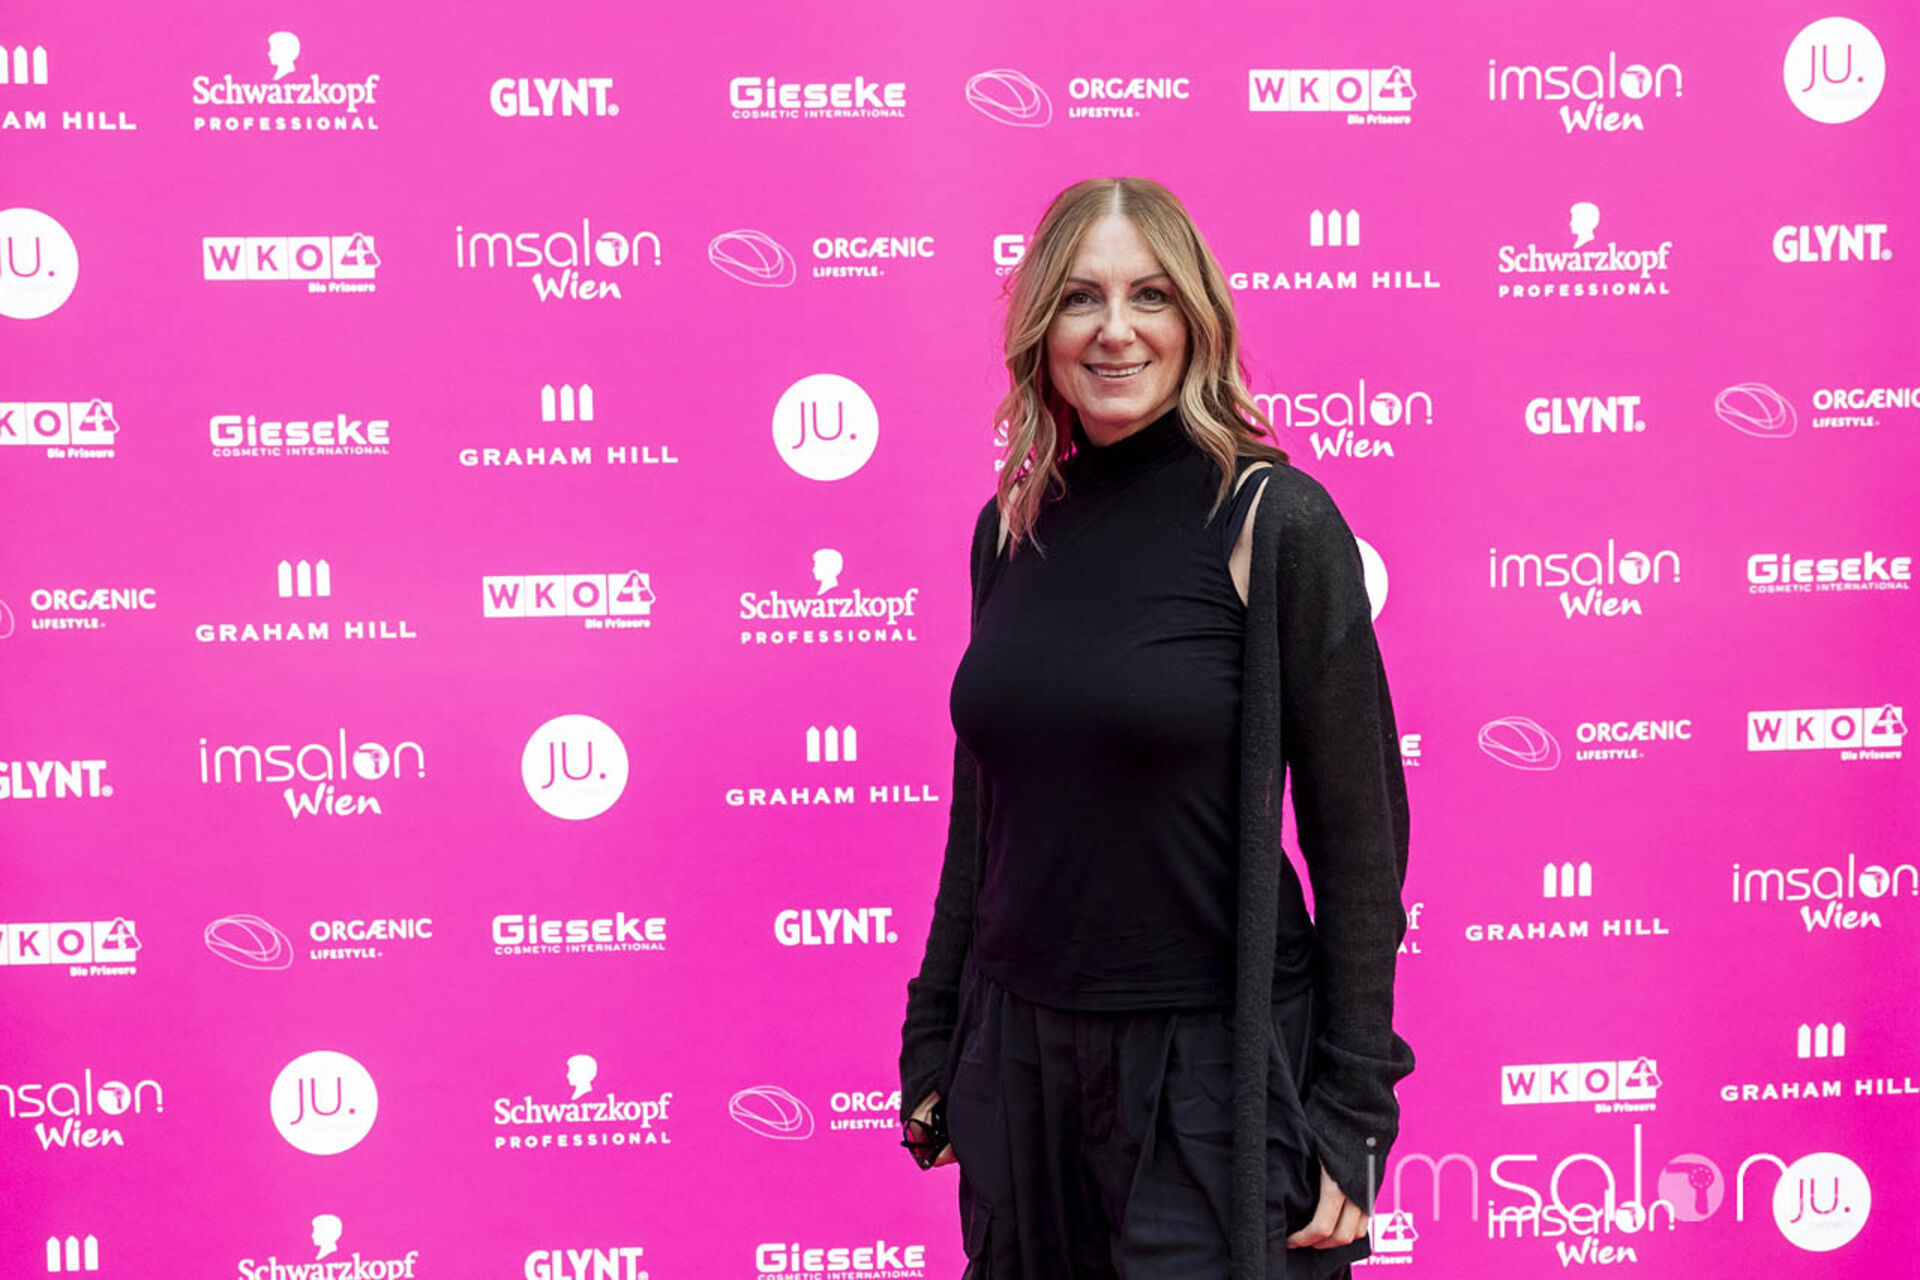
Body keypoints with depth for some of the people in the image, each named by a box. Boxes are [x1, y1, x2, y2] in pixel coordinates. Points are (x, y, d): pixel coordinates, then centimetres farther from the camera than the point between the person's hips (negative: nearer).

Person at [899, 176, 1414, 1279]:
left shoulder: (1271, 520, -10)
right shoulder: (1012, 527, 5)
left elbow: (1359, 832, -9)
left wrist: (1351, 1107, -11)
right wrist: (935, 1035, 13)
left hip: (1213, 1063, -5)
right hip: (1018, 1054, 5)